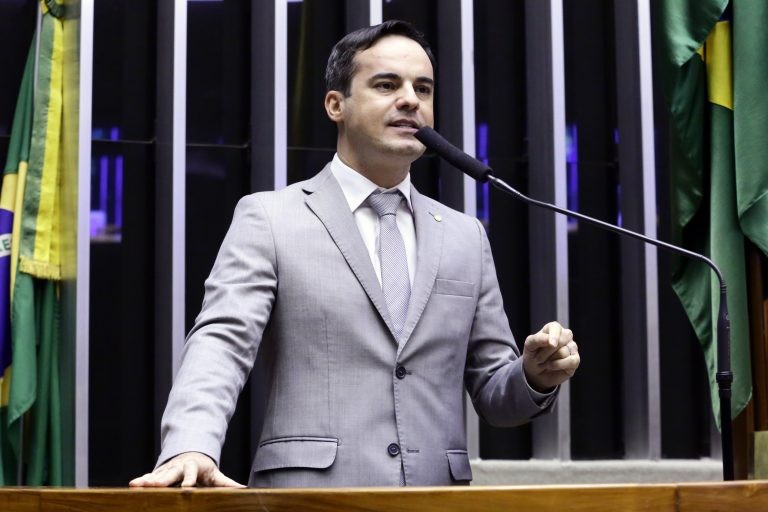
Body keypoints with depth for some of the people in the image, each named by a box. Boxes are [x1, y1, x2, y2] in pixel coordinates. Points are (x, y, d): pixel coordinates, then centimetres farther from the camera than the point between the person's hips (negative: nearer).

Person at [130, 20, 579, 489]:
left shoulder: (465, 237, 15)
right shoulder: (269, 218, 4)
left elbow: (493, 393, 16)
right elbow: (221, 344, -8)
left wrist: (537, 375, -5)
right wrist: (191, 449, -25)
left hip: (438, 497, 5)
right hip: (310, 493, -5)